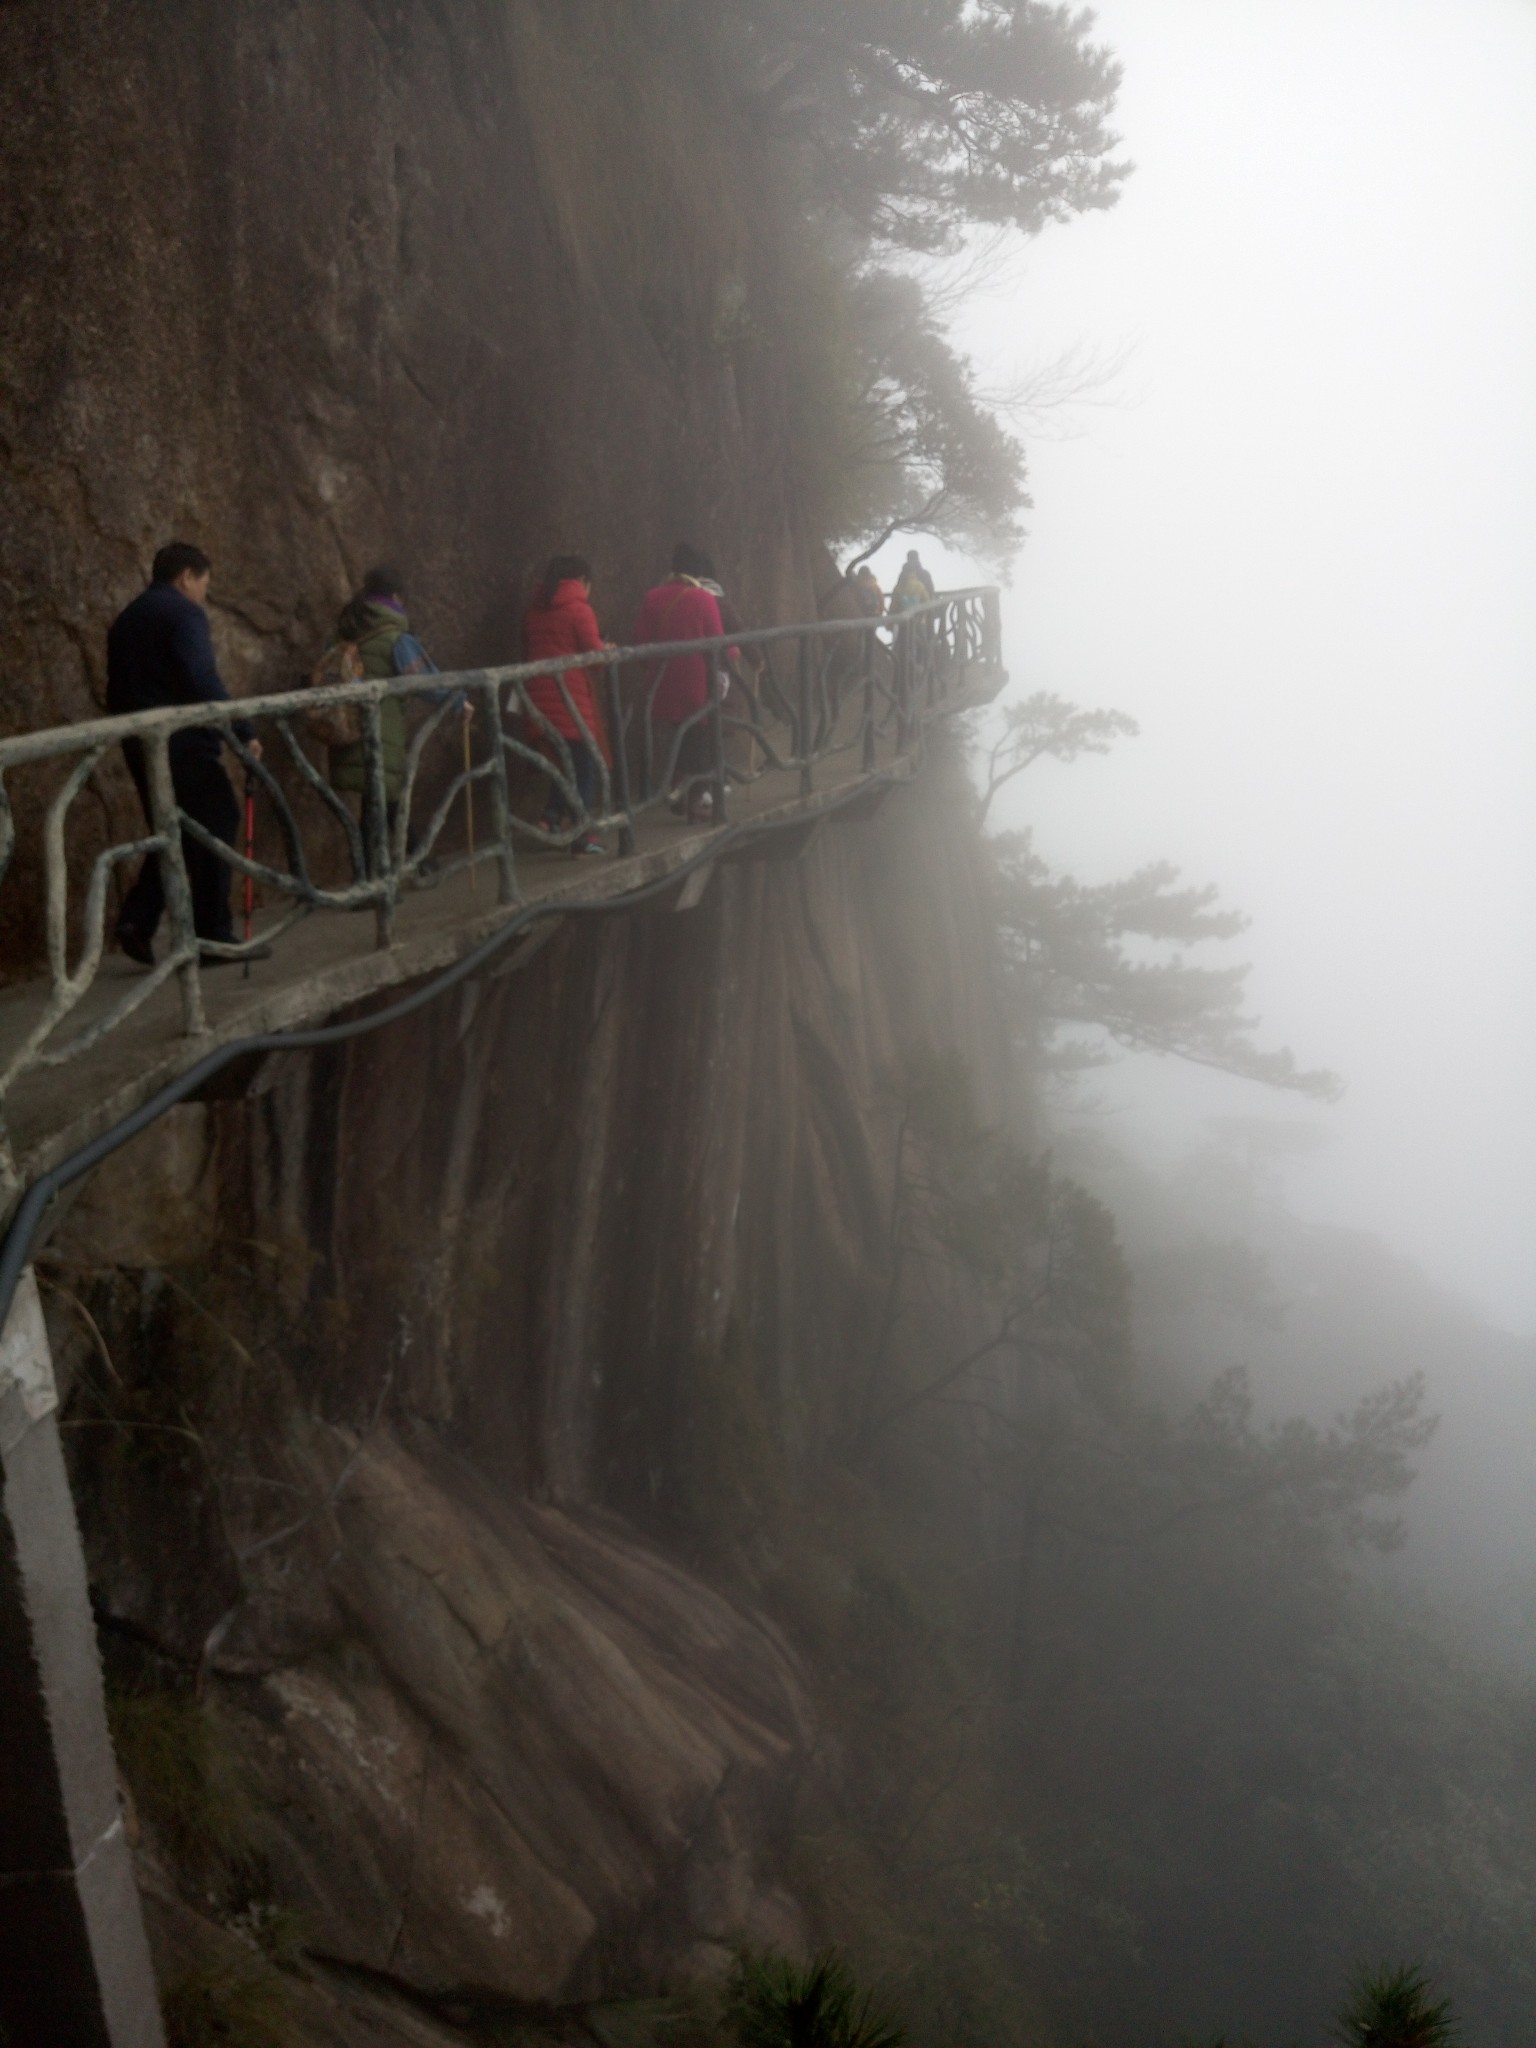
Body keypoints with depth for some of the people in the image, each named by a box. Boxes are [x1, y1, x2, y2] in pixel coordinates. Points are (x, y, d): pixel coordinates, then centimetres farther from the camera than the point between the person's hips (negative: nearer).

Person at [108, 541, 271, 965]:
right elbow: (203, 682, -20)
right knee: (214, 830, -2)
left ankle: (136, 921, 2)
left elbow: (116, 691, 22)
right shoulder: (184, 612, -7)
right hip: (183, 743, -8)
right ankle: (214, 937, -1)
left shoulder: (125, 620, 20)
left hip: (141, 745, 8)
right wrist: (243, 731, -18)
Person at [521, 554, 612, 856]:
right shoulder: (579, 609, -8)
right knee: (587, 763, 3)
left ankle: (554, 815, 6)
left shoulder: (534, 612, 11)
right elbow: (596, 655, -10)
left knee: (564, 760, 21)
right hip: (573, 699, -6)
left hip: (540, 699, 6)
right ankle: (582, 831, 0)